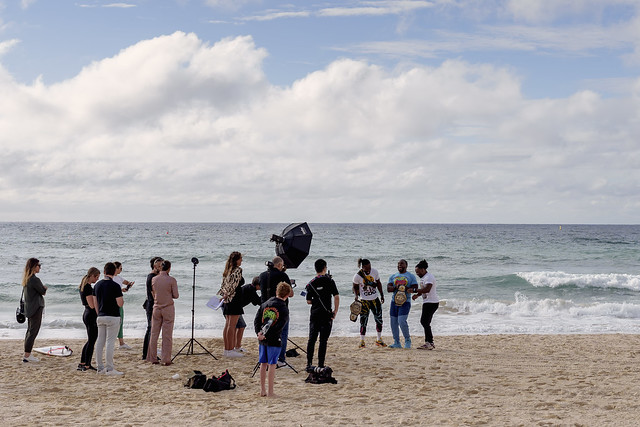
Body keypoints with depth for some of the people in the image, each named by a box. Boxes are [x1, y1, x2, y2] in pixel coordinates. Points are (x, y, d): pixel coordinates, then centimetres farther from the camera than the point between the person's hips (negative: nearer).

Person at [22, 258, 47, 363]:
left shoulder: (26, 279, 9)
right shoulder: (34, 280, -21)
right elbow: (43, 292, -12)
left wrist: (42, 287, 5)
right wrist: (44, 287, 10)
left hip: (28, 308, 10)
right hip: (36, 308, -10)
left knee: (30, 330, 16)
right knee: (33, 331, -5)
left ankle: (27, 354, 20)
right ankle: (27, 355, -5)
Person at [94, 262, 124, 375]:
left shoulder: (97, 285, 7)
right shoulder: (115, 286, -13)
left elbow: (96, 303, 12)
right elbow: (120, 304, -13)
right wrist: (122, 299, 9)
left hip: (101, 317, 6)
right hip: (113, 317, -6)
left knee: (100, 341, 9)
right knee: (110, 342, -5)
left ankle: (100, 367, 13)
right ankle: (110, 369, -6)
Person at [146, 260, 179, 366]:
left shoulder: (154, 279, 0)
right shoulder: (171, 280, -10)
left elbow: (153, 293, 10)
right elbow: (176, 295, -7)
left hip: (156, 308, 3)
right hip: (168, 308, -3)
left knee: (154, 333, 10)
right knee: (167, 335, 1)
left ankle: (153, 358, 13)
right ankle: (166, 360, 1)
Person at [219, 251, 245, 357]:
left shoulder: (228, 270, 13)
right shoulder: (238, 270, -11)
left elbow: (224, 284, 12)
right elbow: (234, 284, -18)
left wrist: (224, 295, 13)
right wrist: (227, 295, -13)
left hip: (227, 300, 9)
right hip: (234, 299, -9)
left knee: (227, 325, 12)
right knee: (232, 325, -7)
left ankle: (227, 349, 16)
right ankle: (230, 350, -6)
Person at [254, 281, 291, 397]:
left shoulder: (265, 304, 8)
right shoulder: (284, 309, -9)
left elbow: (256, 320, 4)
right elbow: (280, 326, -16)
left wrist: (259, 332, -5)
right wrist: (264, 335, -14)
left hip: (262, 340, 5)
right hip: (274, 340, -5)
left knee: (263, 364, 13)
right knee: (272, 365, 1)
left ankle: (262, 390, 18)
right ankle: (270, 392, 2)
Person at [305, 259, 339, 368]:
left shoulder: (311, 284, 2)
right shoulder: (329, 281, -4)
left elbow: (308, 301, 5)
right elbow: (336, 297, -9)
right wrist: (335, 311, 0)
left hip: (314, 314, 2)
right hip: (326, 314, -2)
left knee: (312, 339, 10)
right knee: (323, 340, 1)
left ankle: (309, 363, 8)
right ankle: (320, 364, -1)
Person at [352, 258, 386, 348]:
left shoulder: (375, 271, -5)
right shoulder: (358, 276, -15)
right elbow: (355, 287, -1)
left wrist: (382, 295, 10)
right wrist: (356, 295, -18)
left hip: (375, 299, 4)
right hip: (364, 300, -4)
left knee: (379, 319, 8)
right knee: (363, 321, -6)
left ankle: (379, 340, 20)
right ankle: (362, 341, 4)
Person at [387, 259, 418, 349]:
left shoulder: (411, 276, 7)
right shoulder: (393, 276, 16)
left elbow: (415, 288, -1)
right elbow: (388, 288, 5)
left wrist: (408, 289, -19)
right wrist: (396, 287, -15)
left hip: (405, 302, -4)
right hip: (394, 301, 4)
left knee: (402, 321, -18)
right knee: (393, 322, 2)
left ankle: (408, 340, 1)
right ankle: (397, 343, 13)